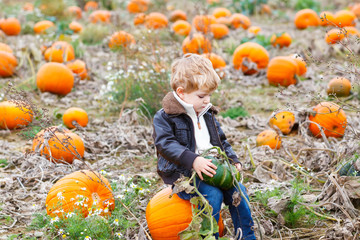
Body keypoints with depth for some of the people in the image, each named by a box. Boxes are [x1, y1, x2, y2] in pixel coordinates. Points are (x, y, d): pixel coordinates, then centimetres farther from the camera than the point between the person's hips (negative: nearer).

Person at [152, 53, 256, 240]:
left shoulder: (207, 114, 14)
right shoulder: (164, 118, -10)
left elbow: (220, 141, 22)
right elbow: (166, 145, -21)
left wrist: (233, 160, 6)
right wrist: (193, 160, -32)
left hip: (211, 168, 7)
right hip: (182, 174, -7)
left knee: (237, 189, -6)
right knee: (212, 195, -27)